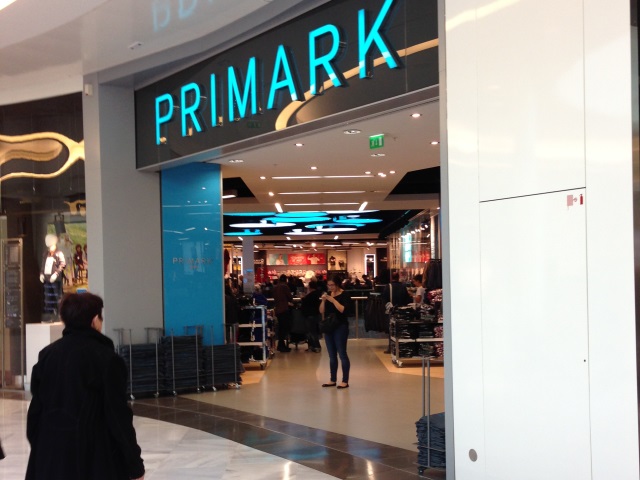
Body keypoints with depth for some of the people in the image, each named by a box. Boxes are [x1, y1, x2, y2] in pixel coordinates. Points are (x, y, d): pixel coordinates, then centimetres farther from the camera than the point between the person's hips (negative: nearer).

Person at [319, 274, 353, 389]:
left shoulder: (344, 295, -7)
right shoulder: (328, 294, 10)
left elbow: (344, 310, -21)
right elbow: (322, 311, 7)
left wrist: (333, 300, -22)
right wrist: (323, 301, -9)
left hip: (341, 327, -6)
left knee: (342, 354, -4)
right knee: (332, 356, 11)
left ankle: (345, 381, 1)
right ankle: (333, 380, 17)